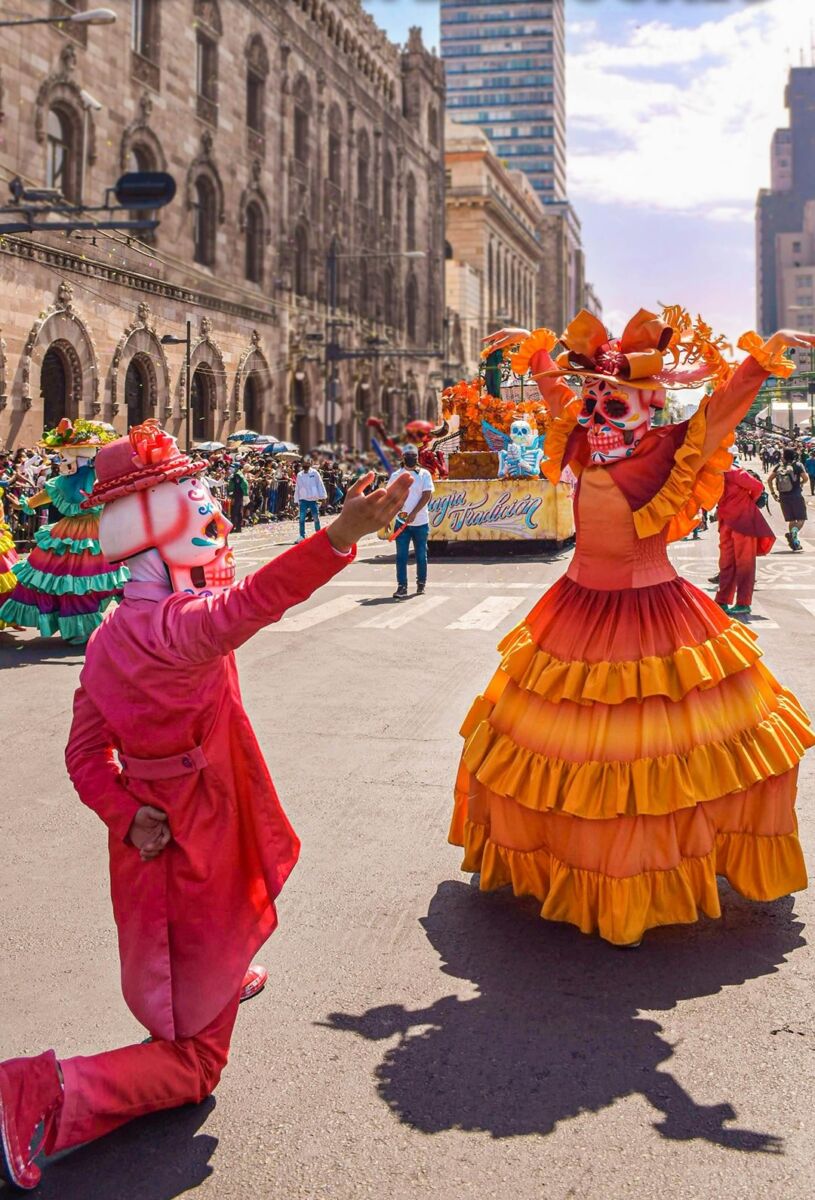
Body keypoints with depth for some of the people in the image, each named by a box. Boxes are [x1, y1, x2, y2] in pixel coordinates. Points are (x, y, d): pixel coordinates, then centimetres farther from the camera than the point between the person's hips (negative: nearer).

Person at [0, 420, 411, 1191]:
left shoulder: (111, 635, -1)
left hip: (151, 845, 9)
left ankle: (222, 972, 68)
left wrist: (126, 814, -9)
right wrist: (340, 538, -65)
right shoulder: (173, 626, -29)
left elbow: (85, 752, 4)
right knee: (191, 1066, 5)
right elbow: (244, 606, -52)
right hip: (197, 861, -9)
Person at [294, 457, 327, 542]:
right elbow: (297, 488, 13)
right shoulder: (299, 475, 7)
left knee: (316, 518, 5)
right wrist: (297, 499, 11)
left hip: (313, 499, -2)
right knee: (302, 518, -7)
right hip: (303, 500, 2)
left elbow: (320, 484, 0)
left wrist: (322, 497, -4)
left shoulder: (314, 473, -1)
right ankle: (302, 536, -3)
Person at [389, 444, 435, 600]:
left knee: (421, 555, 9)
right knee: (401, 556, -6)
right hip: (401, 522, 1)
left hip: (420, 522, -1)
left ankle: (421, 583, 24)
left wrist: (413, 513, -19)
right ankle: (402, 587, -5)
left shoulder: (424, 474, 1)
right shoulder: (396, 475, 7)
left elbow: (427, 495, -9)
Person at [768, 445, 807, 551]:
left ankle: (795, 542, 9)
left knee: (791, 520, 14)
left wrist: (773, 492, 8)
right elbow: (805, 478, -3)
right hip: (796, 496, -4)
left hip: (783, 497, 4)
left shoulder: (778, 466, 3)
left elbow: (769, 479, 0)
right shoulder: (798, 465, -7)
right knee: (801, 519, 1)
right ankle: (793, 532, -27)